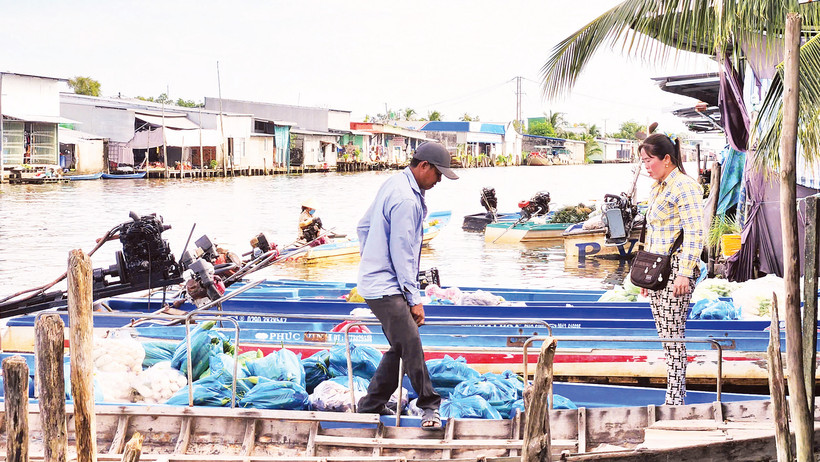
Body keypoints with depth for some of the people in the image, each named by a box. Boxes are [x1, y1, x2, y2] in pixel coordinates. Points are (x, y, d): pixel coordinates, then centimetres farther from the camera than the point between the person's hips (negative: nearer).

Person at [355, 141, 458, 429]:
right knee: (411, 346, -13)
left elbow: (363, 226, 22)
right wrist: (415, 299, -14)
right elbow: (401, 253, -19)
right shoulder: (406, 200, -19)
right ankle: (429, 406, -7)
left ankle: (372, 404, 21)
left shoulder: (393, 185, 13)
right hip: (386, 288, -11)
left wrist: (372, 262, 25)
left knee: (400, 348, 14)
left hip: (375, 280, 11)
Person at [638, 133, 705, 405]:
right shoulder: (656, 188, 18)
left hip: (676, 270, -9)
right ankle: (675, 395, 12)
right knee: (666, 337, 8)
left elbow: (694, 234, -16)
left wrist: (684, 273, -21)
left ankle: (675, 399, -5)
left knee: (673, 336, -8)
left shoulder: (685, 187, -10)